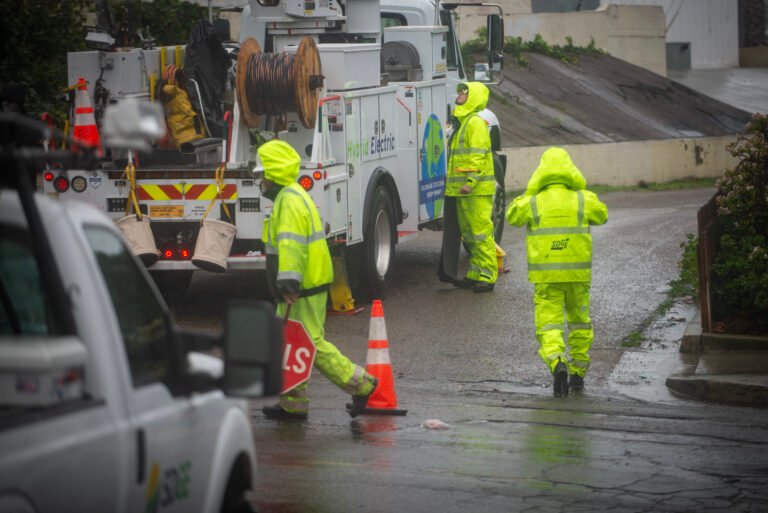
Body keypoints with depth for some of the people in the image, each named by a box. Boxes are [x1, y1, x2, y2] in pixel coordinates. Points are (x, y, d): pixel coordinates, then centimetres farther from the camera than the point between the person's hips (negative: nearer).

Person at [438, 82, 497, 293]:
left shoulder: (476, 123, -11)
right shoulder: (462, 123, 20)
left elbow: (478, 156, -19)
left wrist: (471, 181, -25)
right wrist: (454, 181, 21)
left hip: (477, 190, -10)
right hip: (462, 189, 10)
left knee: (481, 233, -8)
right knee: (468, 233, 12)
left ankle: (487, 276, -6)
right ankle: (475, 274, 18)